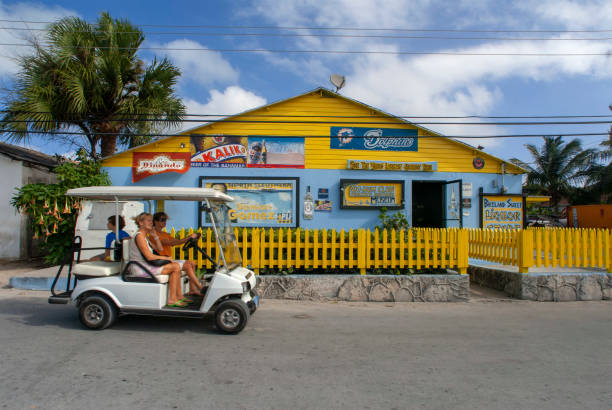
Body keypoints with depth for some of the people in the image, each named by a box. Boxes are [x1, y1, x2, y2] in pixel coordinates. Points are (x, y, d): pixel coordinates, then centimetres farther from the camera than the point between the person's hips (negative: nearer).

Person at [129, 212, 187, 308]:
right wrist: (166, 258, -9)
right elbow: (149, 257, -21)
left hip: (146, 265, 10)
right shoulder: (139, 236, -16)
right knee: (175, 267, -14)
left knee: (176, 266, 3)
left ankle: (179, 296, 3)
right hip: (140, 269, -10)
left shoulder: (144, 235, 17)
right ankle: (172, 300, -11)